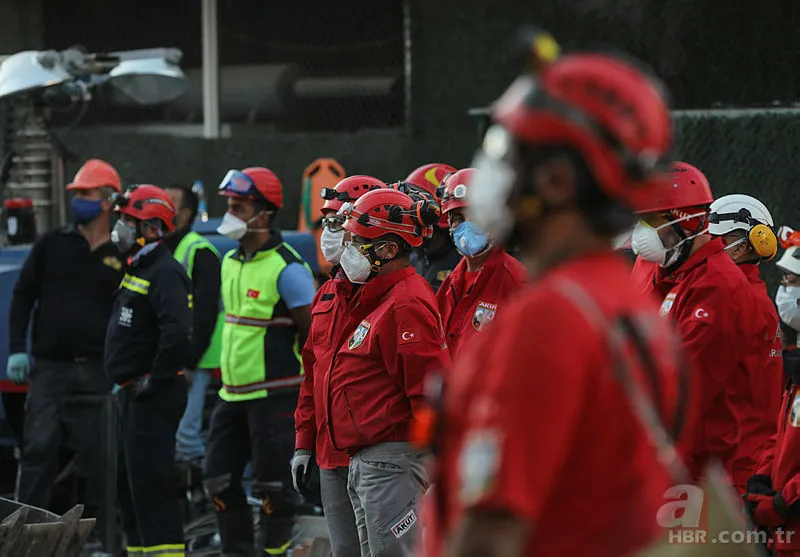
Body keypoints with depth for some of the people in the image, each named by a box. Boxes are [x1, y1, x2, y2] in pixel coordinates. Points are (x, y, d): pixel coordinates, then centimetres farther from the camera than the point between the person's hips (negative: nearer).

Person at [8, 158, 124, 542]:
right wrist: (17, 349, -1)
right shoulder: (52, 244, 7)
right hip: (49, 366, 0)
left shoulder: (123, 257, 6)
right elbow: (23, 296, 8)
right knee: (39, 446, -7)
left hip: (98, 370, 0)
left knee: (97, 453, 3)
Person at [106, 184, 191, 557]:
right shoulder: (139, 269, 17)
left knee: (149, 482, -13)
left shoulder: (164, 273, -17)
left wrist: (155, 381, -22)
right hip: (133, 394, 11)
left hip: (154, 397, -11)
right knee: (129, 483, 16)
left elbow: (177, 333, -29)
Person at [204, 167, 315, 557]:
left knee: (272, 487, -2)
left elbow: (315, 331, -14)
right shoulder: (231, 261, 11)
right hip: (233, 393, 8)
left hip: (274, 396, -8)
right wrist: (228, 372, 18)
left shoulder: (287, 268, -15)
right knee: (220, 479, 9)